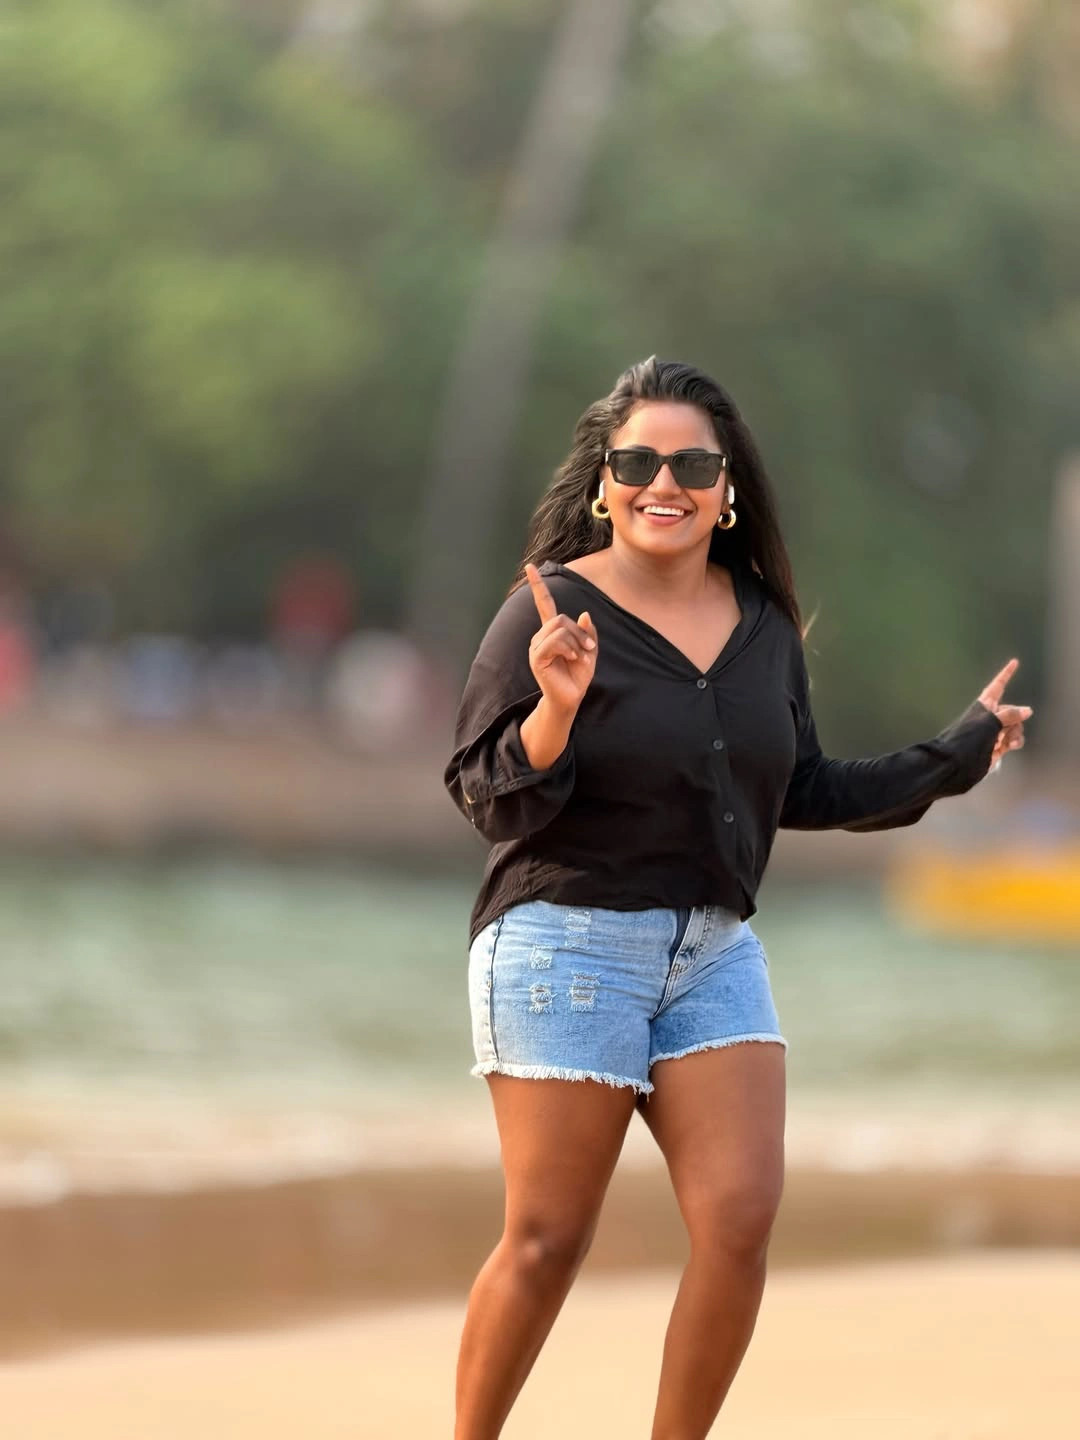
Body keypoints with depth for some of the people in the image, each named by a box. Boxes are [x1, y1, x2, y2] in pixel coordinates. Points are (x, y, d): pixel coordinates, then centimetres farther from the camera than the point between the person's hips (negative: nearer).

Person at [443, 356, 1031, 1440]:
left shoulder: (763, 624, 8)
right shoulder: (550, 611, -10)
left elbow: (802, 793, 19)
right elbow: (486, 799, -12)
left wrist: (956, 756, 22)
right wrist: (556, 710, -30)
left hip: (715, 947, 6)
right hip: (566, 943, -5)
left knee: (742, 1218, -5)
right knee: (546, 1240, -4)